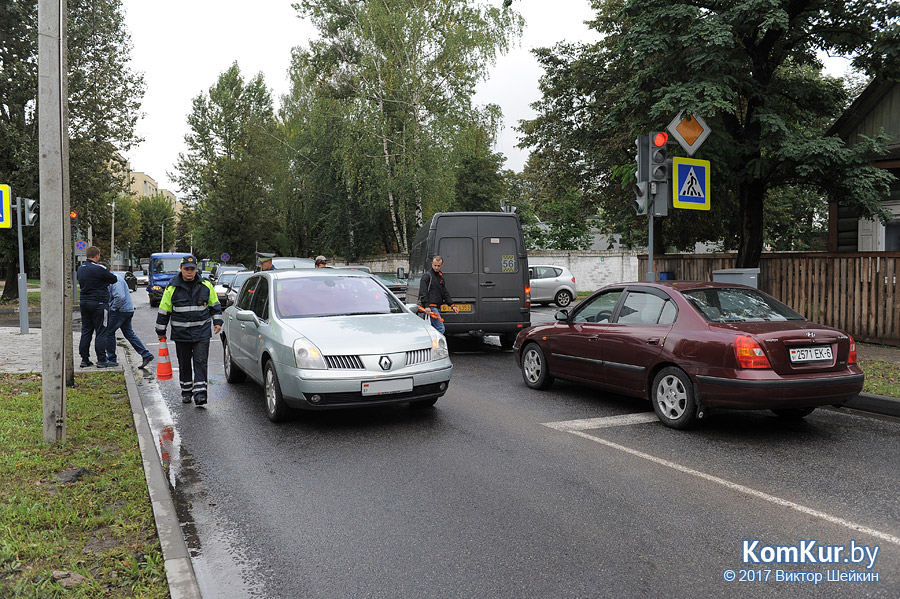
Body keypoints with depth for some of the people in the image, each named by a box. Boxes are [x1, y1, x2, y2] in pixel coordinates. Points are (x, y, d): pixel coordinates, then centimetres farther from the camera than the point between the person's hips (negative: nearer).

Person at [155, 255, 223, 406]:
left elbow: (215, 305, 14)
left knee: (200, 362, -6)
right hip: (181, 333, 0)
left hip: (202, 332, 0)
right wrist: (161, 331, 8)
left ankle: (200, 393, -7)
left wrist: (217, 322, 6)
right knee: (184, 364, 10)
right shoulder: (172, 288, -1)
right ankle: (186, 391, 24)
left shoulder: (205, 285, 2)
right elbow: (163, 310, 5)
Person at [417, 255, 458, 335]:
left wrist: (452, 305, 12)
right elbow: (423, 292, -15)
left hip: (437, 307, 9)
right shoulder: (427, 275, -7)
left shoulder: (441, 276, 18)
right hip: (431, 307, -9)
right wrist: (426, 306, -24)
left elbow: (445, 293, 22)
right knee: (440, 329, -15)